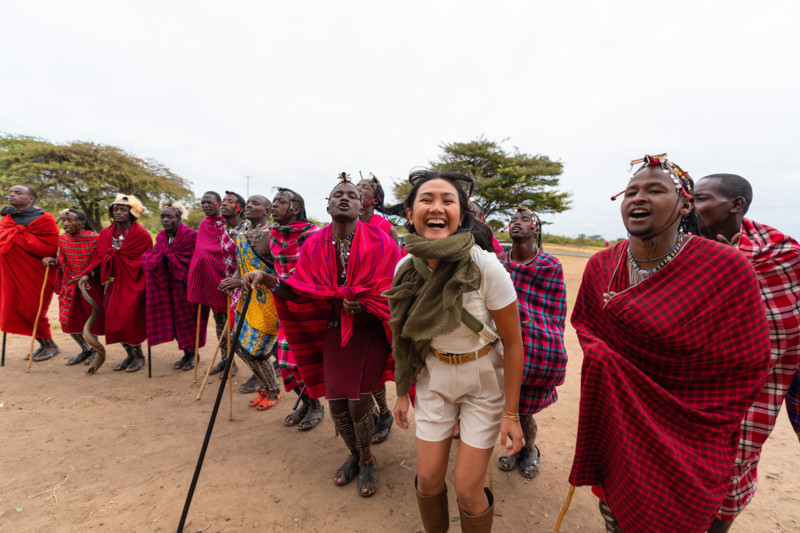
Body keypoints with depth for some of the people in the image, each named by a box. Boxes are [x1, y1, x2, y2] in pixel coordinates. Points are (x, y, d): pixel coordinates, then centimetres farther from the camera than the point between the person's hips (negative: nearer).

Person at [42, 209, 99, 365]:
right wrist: (54, 261, -10)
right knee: (67, 320, 8)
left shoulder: (94, 239, -13)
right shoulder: (62, 239, 2)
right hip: (69, 286, 5)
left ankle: (95, 349, 25)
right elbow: (64, 263, 11)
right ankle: (85, 350, 28)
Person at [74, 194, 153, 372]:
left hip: (129, 284, -6)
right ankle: (130, 355, 25)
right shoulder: (106, 233, 8)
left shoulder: (141, 235, -10)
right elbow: (99, 257, 2)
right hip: (110, 284, 6)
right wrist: (87, 274, -13)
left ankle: (138, 356, 14)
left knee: (126, 321, -6)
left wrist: (110, 256, -7)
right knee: (114, 322, 9)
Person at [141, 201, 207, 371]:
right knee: (176, 319, 10)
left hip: (185, 285, -6)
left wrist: (165, 252, -10)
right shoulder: (161, 236, 7)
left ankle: (193, 354, 20)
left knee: (188, 319, 3)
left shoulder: (190, 235, -14)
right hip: (169, 285, 6)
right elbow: (152, 259, 2)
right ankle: (186, 353, 25)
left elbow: (185, 261, -19)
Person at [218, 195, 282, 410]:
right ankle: (265, 386, 33)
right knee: (241, 345, 12)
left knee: (256, 350, -1)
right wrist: (233, 281, -4)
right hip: (247, 298, 8)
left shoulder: (270, 234, -15)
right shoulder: (242, 234, 10)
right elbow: (242, 265, 17)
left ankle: (274, 391, 24)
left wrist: (242, 281, -22)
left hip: (266, 299, -8)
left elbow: (277, 271, -21)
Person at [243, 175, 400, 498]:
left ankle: (367, 461, 26)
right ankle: (354, 455, 40)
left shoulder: (378, 242, -12)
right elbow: (301, 292, -4)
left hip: (369, 330, -3)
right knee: (336, 401, 9)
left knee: (357, 400, -6)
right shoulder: (315, 245, -1)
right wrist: (267, 279, -19)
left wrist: (362, 308, -24)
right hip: (334, 331, 4)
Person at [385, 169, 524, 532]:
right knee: (428, 479, 13)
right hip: (433, 378, 4)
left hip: (484, 381, -3)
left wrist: (510, 413, -10)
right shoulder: (406, 268, -11)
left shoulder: (485, 267, -24)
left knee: (467, 488, 4)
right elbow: (406, 335, 3)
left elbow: (513, 342, -15)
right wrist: (402, 391, 8)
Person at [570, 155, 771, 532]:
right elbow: (583, 321, 11)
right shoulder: (601, 265, -4)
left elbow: (746, 364, -8)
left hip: (684, 443, -3)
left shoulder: (728, 269, -15)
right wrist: (601, 355, -5)